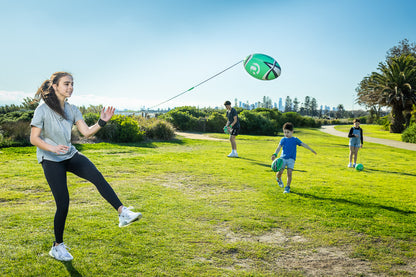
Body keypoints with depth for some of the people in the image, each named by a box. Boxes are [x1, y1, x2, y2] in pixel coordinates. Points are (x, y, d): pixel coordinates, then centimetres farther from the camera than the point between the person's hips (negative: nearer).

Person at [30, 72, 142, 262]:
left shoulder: (72, 110, 5)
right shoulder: (43, 109, -10)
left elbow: (86, 132, 0)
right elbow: (34, 139, -11)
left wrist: (102, 122, -17)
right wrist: (53, 148, -29)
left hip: (70, 155, 5)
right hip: (51, 160, -4)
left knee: (97, 176, -25)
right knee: (63, 203, -6)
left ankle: (123, 213, -34)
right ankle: (57, 246, 14)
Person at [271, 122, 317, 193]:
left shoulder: (295, 139, 6)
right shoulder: (283, 139, 4)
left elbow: (303, 144, 1)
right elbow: (279, 147, -6)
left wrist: (311, 149, -6)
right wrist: (275, 154, -21)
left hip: (291, 159, 0)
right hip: (283, 158, 0)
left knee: (289, 172, -13)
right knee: (280, 172, -13)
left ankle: (287, 188, 1)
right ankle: (279, 179, 23)